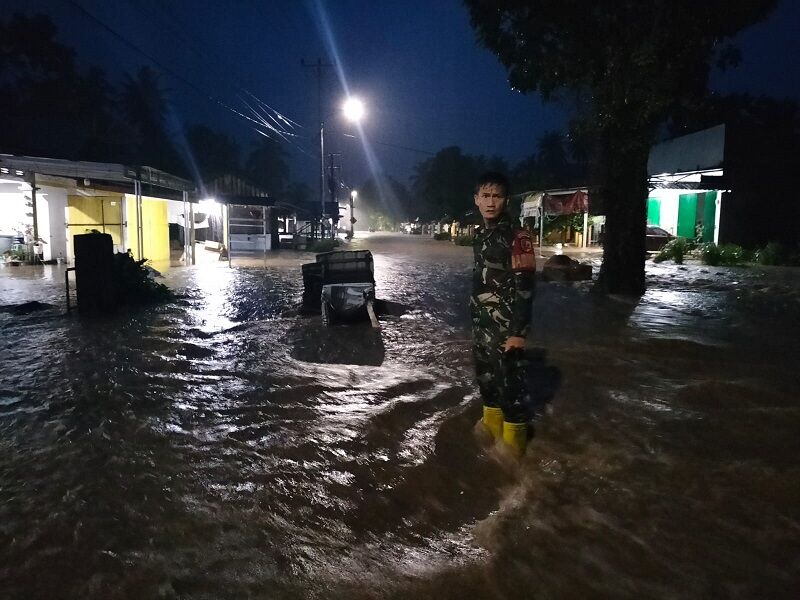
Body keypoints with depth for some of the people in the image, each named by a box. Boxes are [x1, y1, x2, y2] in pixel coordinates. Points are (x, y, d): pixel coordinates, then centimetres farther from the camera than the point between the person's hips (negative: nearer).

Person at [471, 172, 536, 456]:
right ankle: (491, 425, 37)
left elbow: (525, 285, -19)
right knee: (485, 376, 18)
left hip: (504, 325, -8)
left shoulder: (516, 235, -15)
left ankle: (512, 441, 14)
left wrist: (519, 332, -22)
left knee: (506, 381, -1)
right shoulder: (481, 233, 9)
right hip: (481, 323, 8)